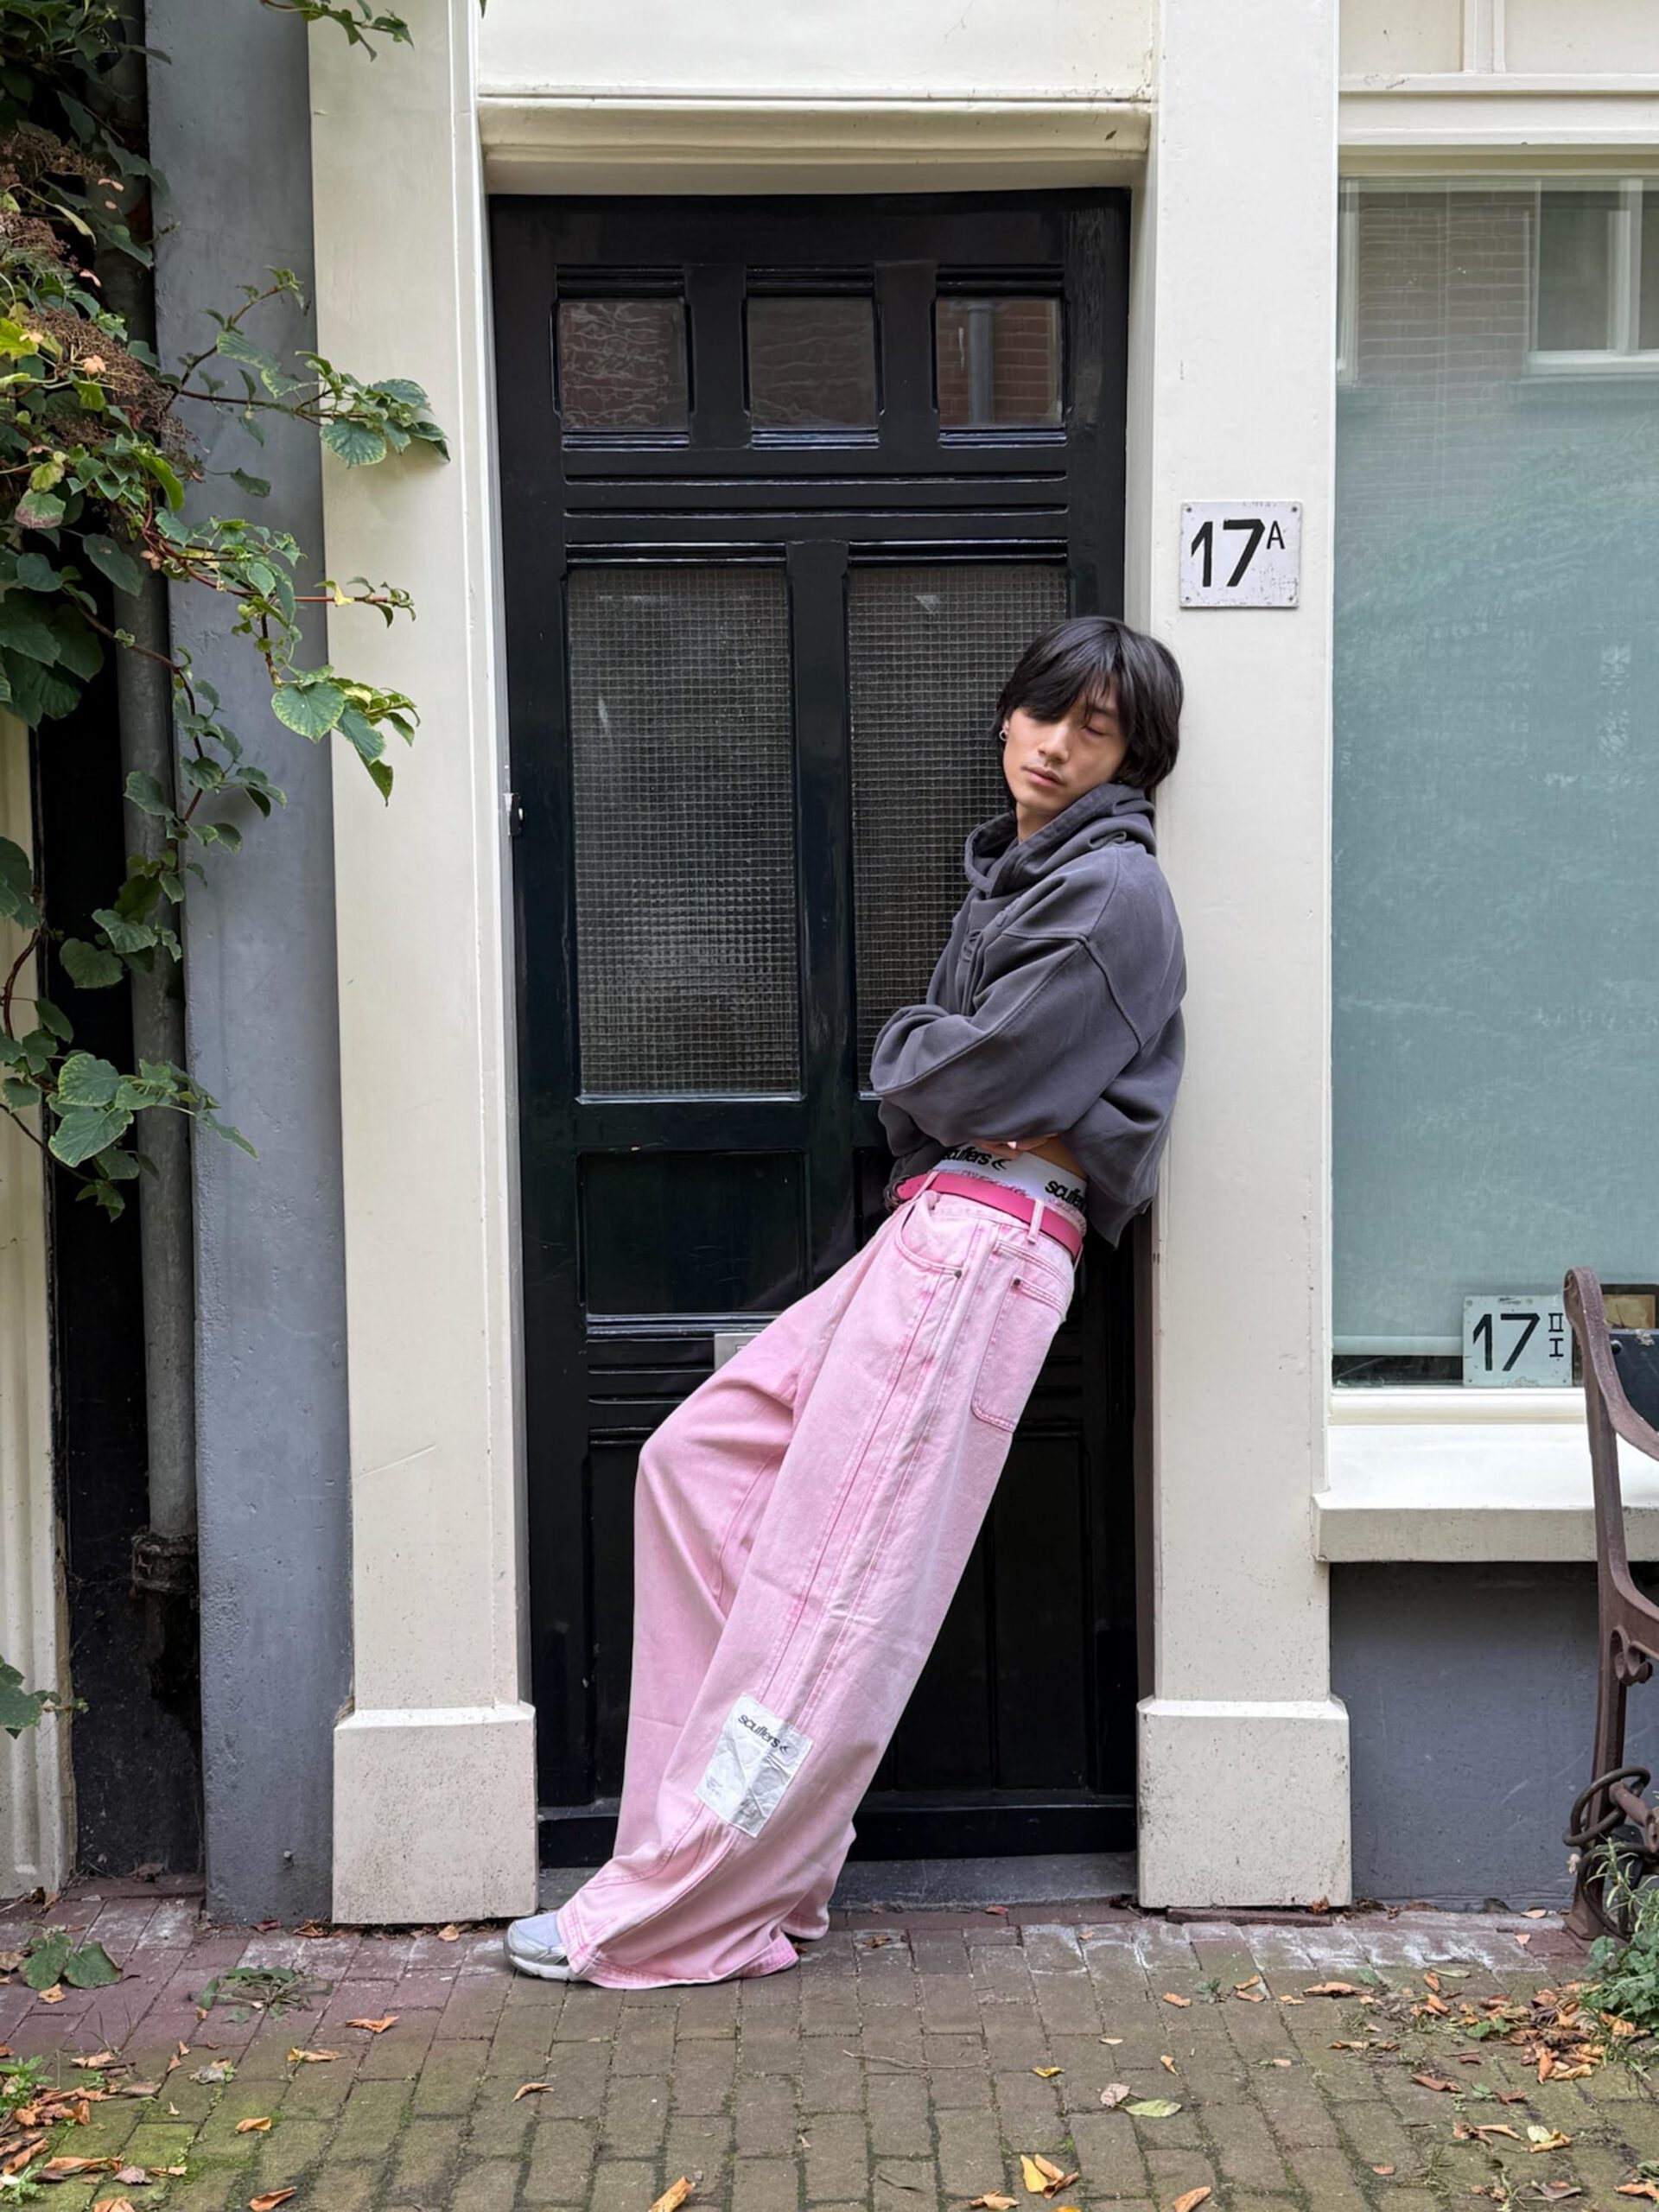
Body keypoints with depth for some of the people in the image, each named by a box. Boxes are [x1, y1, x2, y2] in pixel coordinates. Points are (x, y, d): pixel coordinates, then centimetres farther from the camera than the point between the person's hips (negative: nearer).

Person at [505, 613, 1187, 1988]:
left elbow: (977, 1077, -13)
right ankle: (763, 1858, 12)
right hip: (931, 1232, 10)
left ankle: (671, 1920, 0)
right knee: (699, 1457, 7)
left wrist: (900, 1056, 5)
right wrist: (921, 1060, -1)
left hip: (985, 1245, -10)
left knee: (831, 1580, -8)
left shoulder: (1114, 890, -7)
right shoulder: (1014, 873, 23)